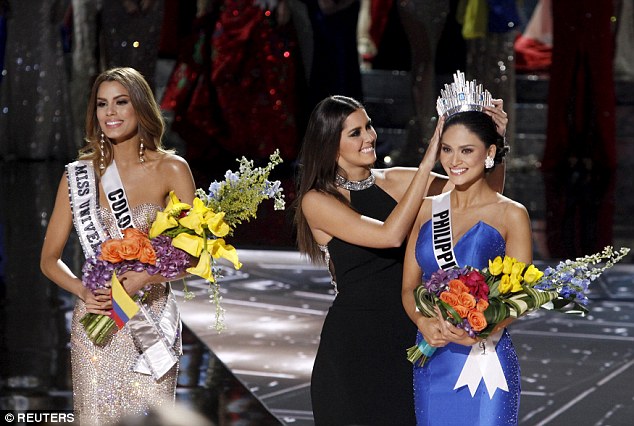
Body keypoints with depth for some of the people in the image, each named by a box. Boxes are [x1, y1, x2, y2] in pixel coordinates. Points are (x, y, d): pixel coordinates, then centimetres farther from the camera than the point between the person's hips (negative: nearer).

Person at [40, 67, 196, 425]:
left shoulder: (171, 169, 0)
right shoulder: (78, 176, 5)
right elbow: (50, 259, 9)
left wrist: (144, 278, -18)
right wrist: (83, 291, -10)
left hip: (151, 323, -1)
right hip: (96, 324, 2)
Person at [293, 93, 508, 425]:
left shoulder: (395, 181, 5)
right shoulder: (317, 201, -9)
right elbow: (390, 235, -23)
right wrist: (427, 164, -22)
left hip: (408, 334, 5)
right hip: (354, 340, -5)